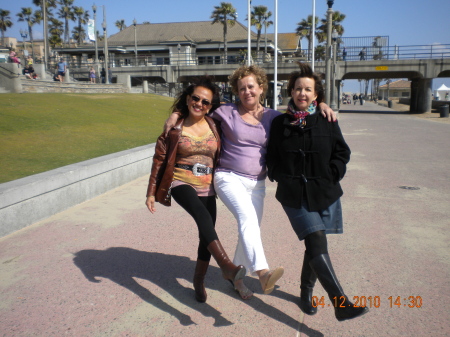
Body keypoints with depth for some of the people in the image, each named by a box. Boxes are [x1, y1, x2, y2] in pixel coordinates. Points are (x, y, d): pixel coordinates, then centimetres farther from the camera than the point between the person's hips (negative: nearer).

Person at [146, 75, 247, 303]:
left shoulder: (214, 126, 3)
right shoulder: (175, 127, -2)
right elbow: (159, 160, 1)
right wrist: (151, 192, 0)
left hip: (207, 187, 3)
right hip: (181, 183, -3)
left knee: (206, 235, 7)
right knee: (204, 216, -32)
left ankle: (199, 281, 29)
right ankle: (226, 265, -41)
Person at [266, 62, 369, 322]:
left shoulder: (327, 121, 2)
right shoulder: (280, 123, 4)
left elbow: (342, 153, 7)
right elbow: (272, 157, 13)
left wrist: (330, 176, -4)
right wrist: (281, 177, 0)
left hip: (325, 193, 2)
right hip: (294, 196, -2)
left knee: (315, 245, 11)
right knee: (317, 242, -14)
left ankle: (306, 291, 34)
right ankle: (341, 303, -13)